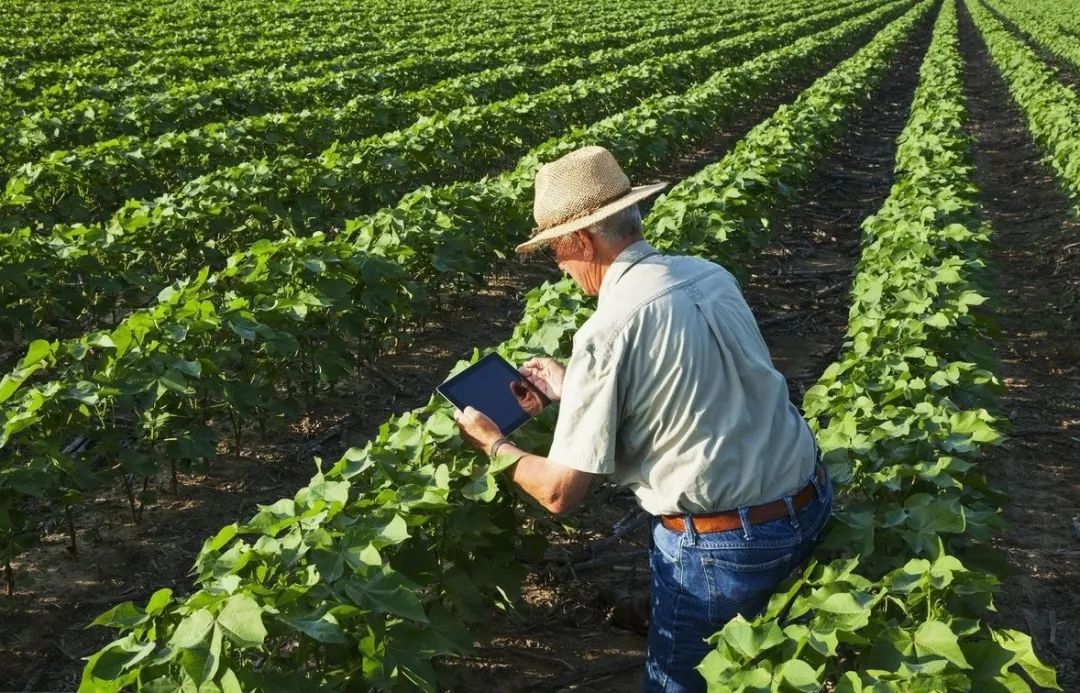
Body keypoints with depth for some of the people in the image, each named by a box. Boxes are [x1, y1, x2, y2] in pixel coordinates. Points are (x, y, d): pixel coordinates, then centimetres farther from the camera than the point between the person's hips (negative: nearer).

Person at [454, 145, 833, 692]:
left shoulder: (606, 333, -19)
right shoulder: (711, 276, 4)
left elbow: (560, 492, -13)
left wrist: (494, 445, 6)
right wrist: (572, 388, 25)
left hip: (724, 547, -7)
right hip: (809, 505, 7)